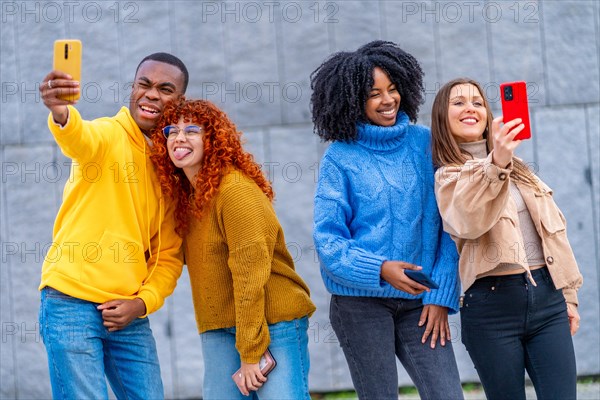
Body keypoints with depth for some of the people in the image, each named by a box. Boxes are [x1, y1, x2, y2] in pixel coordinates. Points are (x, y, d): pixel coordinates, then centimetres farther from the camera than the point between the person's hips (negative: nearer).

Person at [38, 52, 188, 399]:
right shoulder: (106, 136, -4)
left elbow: (169, 254, 12)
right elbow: (79, 139, -30)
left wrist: (143, 301, -4)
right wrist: (61, 115, -53)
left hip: (129, 315, 5)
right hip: (72, 302, -5)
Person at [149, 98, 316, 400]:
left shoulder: (236, 191, -14)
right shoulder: (187, 194, 11)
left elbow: (250, 273, -18)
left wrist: (251, 354, -19)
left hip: (274, 322, -7)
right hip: (218, 330, 7)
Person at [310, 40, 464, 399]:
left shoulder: (424, 143, 5)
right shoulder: (341, 156, -1)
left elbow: (447, 224, 5)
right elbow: (328, 239, -6)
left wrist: (441, 297, -2)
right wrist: (381, 270, -21)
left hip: (419, 302, 2)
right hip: (360, 300, -2)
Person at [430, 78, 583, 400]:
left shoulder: (516, 168, 19)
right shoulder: (447, 177, 0)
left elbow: (553, 231, 21)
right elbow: (467, 223, -22)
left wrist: (568, 295, 15)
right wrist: (495, 165, -36)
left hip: (547, 296, 5)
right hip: (492, 304, -4)